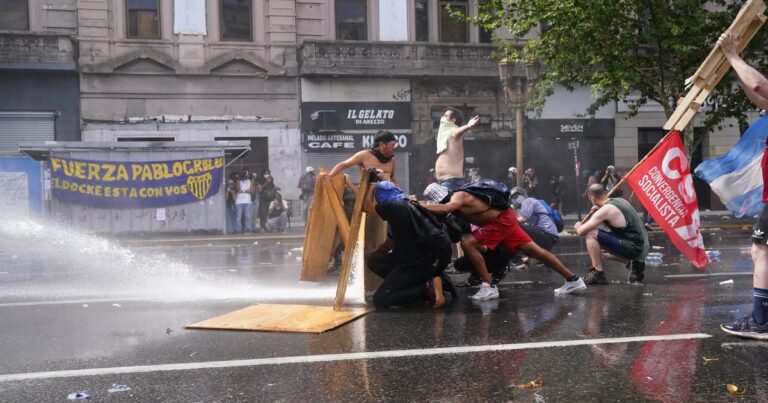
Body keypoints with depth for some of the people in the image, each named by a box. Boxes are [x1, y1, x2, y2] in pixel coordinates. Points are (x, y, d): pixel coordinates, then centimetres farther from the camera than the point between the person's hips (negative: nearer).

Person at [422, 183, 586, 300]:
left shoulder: (458, 196, -19)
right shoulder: (456, 200, 8)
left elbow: (445, 209, -39)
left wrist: (422, 206, -28)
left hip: (501, 220, -10)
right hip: (504, 219, 10)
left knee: (467, 244, -15)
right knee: (533, 249, 11)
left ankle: (489, 287, -10)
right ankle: (573, 280, 16)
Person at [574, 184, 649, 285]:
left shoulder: (605, 210, -15)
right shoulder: (620, 200, 11)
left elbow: (582, 231, -14)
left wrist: (578, 226, 7)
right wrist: (596, 213, 20)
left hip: (634, 248, -9)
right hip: (642, 247, 9)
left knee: (591, 234, -12)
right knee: (603, 250, 29)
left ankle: (598, 274, -7)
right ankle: (632, 264, 15)